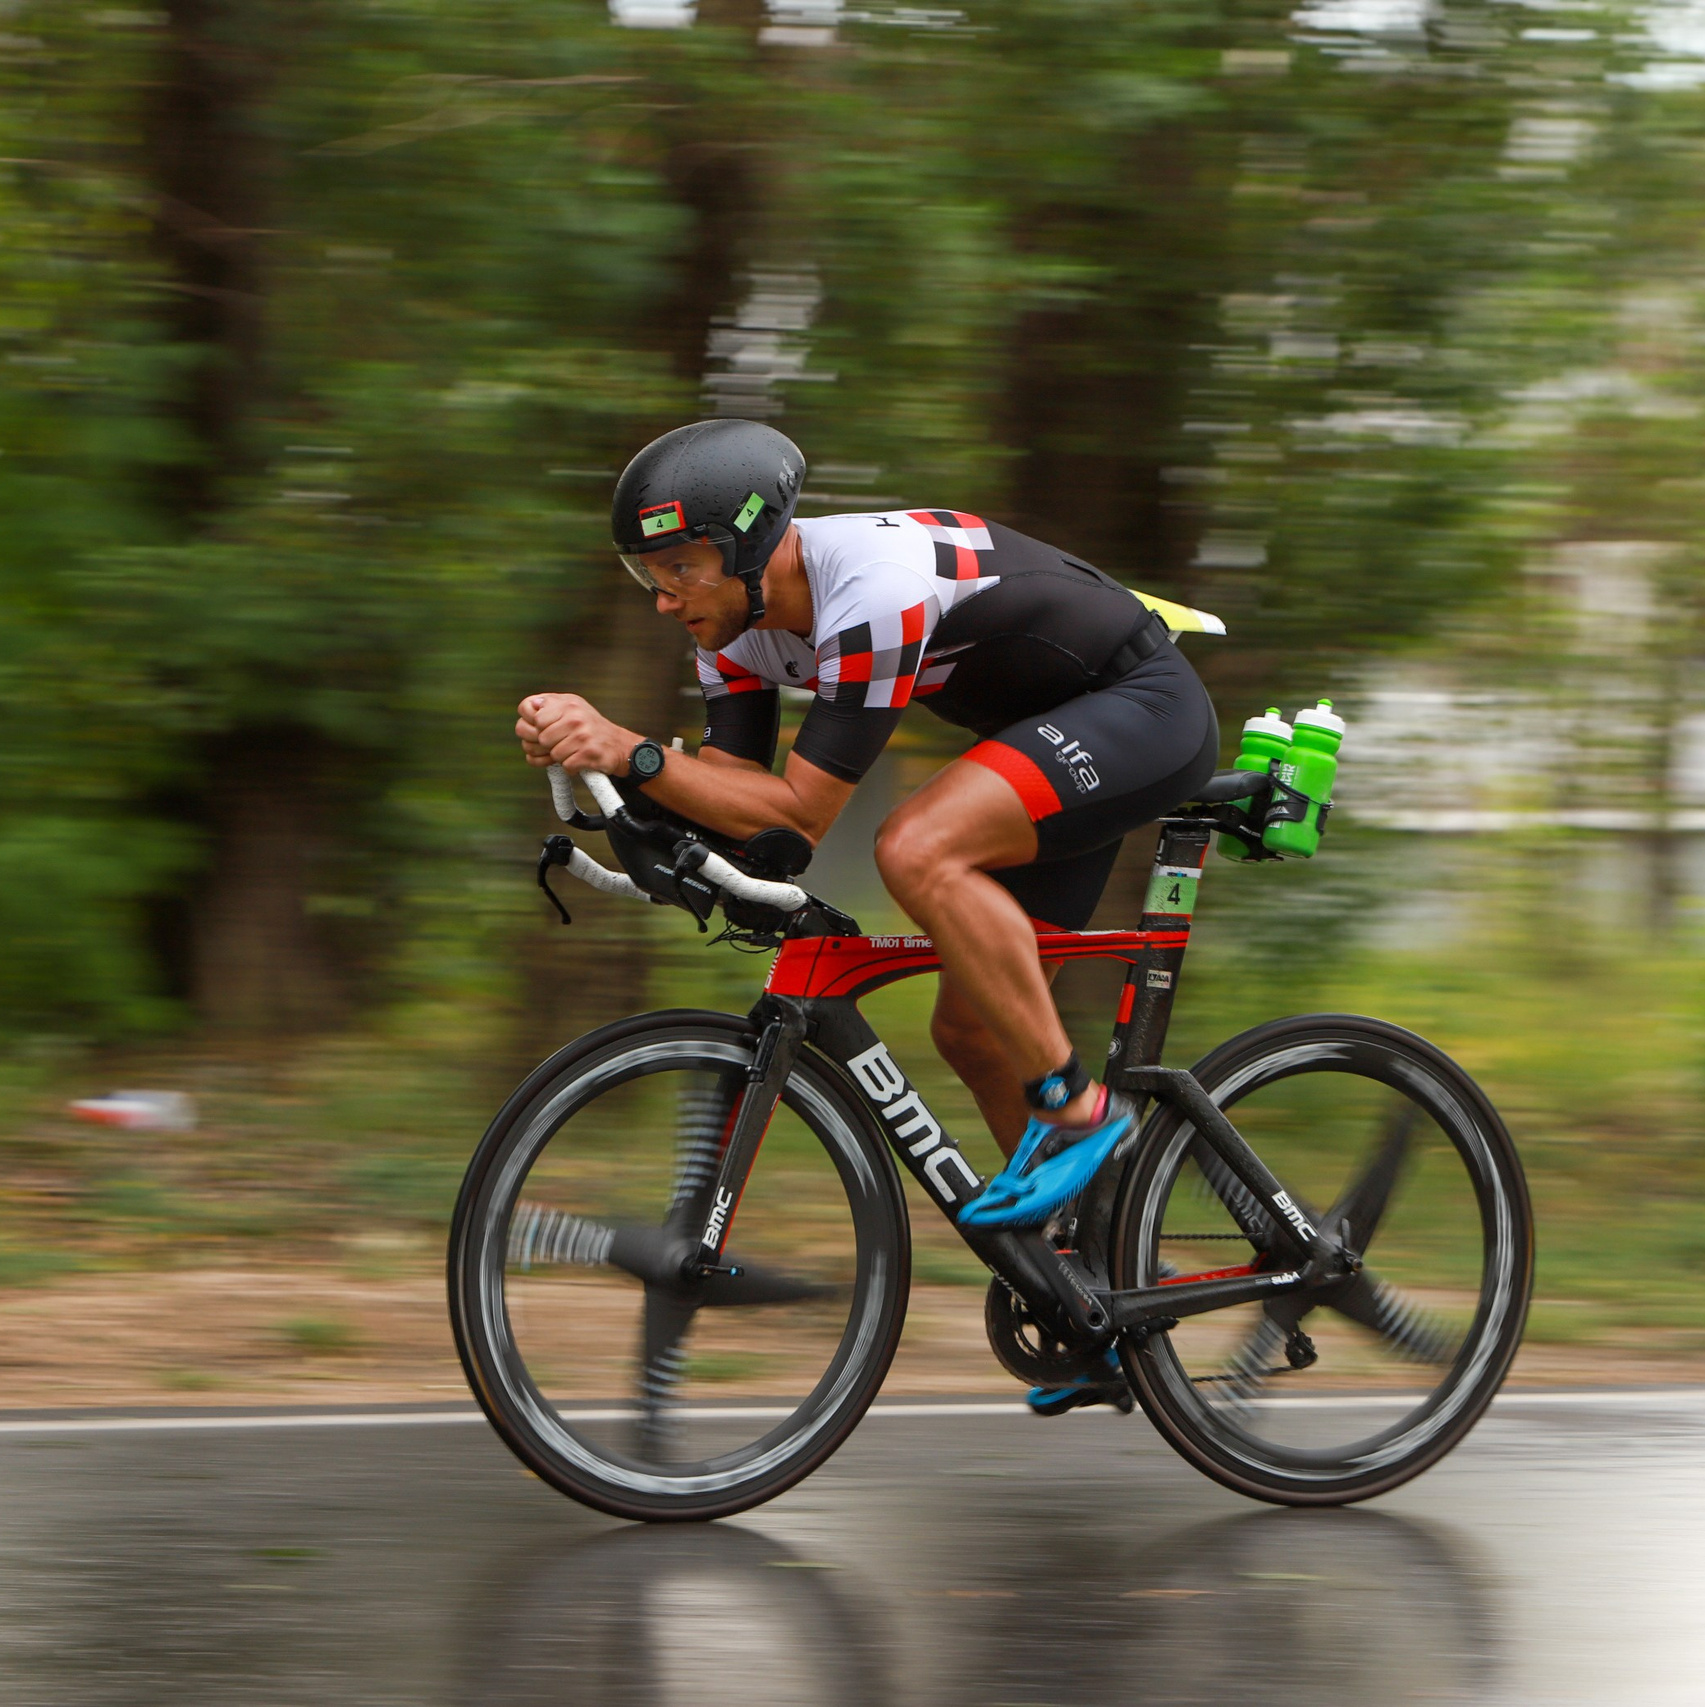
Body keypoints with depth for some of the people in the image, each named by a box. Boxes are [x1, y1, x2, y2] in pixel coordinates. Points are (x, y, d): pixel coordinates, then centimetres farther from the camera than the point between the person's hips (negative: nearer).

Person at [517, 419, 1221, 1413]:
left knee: (919, 851, -32)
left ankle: (1076, 1108, -18)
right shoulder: (742, 619, -4)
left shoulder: (872, 592, -32)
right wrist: (591, 751, -22)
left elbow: (801, 813, -31)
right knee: (972, 1030, 7)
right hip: (1059, 734, 10)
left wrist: (631, 753, -37)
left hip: (1148, 709, -10)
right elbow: (736, 790, -7)